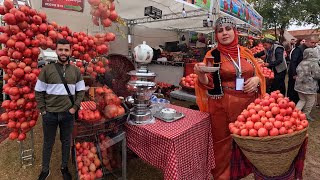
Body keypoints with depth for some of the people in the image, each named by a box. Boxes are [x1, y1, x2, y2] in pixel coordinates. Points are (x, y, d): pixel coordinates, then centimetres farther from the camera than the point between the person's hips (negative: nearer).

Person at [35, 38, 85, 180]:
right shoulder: (47, 69, -4)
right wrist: (42, 110, -5)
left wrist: (75, 107, -4)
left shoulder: (76, 71, 1)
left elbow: (81, 91, 5)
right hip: (49, 114, -1)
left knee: (66, 142, 15)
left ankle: (64, 168, 35)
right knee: (48, 143, 15)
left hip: (68, 114, 1)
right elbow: (39, 92, 0)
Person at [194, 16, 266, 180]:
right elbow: (207, 84, -8)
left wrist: (256, 79, -7)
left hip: (248, 105, 4)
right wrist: (201, 74, -29)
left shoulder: (246, 52, 7)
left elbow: (259, 75, 16)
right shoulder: (212, 55, -3)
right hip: (222, 107, -3)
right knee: (224, 144, 7)